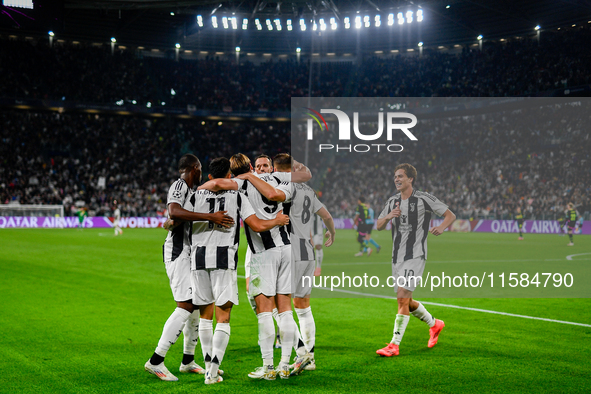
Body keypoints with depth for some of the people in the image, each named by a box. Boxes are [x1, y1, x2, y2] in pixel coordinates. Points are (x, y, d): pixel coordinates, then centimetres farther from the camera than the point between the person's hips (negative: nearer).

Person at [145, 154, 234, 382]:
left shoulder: (190, 190, 18)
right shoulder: (179, 186, -12)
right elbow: (174, 212, -33)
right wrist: (210, 217, -38)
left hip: (189, 251, 10)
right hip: (178, 250, -10)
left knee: (197, 305, 14)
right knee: (186, 306, -15)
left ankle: (188, 361, 24)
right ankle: (156, 361, -13)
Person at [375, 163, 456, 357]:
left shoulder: (423, 199, -6)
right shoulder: (393, 201, 10)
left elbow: (450, 215, -1)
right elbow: (379, 226, 13)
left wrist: (442, 227, -22)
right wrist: (388, 217, -9)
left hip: (415, 256, -7)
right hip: (397, 257, 7)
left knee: (402, 297, -15)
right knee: (406, 301, 14)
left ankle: (394, 345, -12)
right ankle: (435, 324, 39)